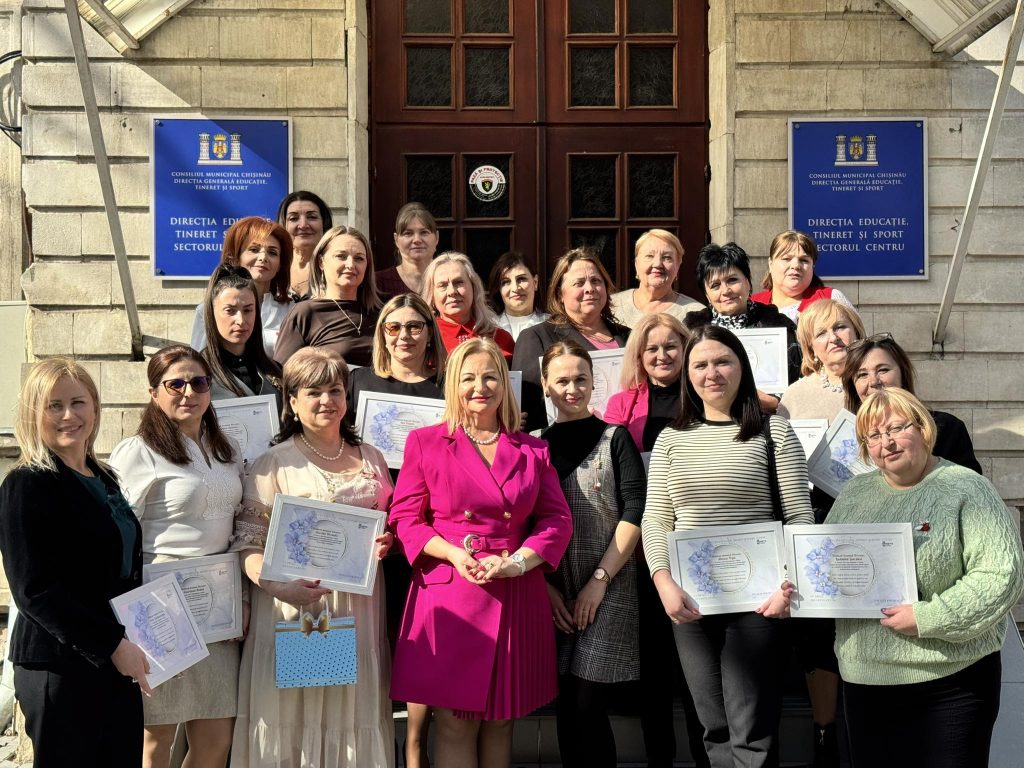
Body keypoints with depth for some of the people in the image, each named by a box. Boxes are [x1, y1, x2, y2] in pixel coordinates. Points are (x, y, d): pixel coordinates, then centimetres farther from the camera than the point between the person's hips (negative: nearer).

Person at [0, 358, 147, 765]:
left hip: (119, 661, 7)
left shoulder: (104, 480, 13)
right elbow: (34, 590, -16)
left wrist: (130, 646, 9)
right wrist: (111, 644, -18)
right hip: (60, 667, -7)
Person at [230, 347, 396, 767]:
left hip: (359, 609, 4)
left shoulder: (370, 458, 12)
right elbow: (249, 543, -7)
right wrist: (277, 585, -23)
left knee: (354, 714, 8)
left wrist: (386, 543, 0)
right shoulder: (274, 464, -2)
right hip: (297, 607, -4)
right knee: (295, 717, 0)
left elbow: (390, 523, 22)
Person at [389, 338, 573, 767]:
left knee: (500, 720, 9)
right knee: (454, 724, -1)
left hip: (516, 596, 2)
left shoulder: (533, 450, 10)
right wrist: (454, 554, -14)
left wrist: (517, 561, -10)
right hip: (449, 594, -2)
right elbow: (404, 518, 2)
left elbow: (557, 519, 7)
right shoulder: (425, 443, 5)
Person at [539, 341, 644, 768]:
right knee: (565, 712, 6)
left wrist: (599, 579, -12)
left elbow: (635, 512, -6)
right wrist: (544, 585, -3)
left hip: (608, 592, -3)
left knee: (588, 711, -6)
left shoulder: (615, 438, 2)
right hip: (554, 596, 3)